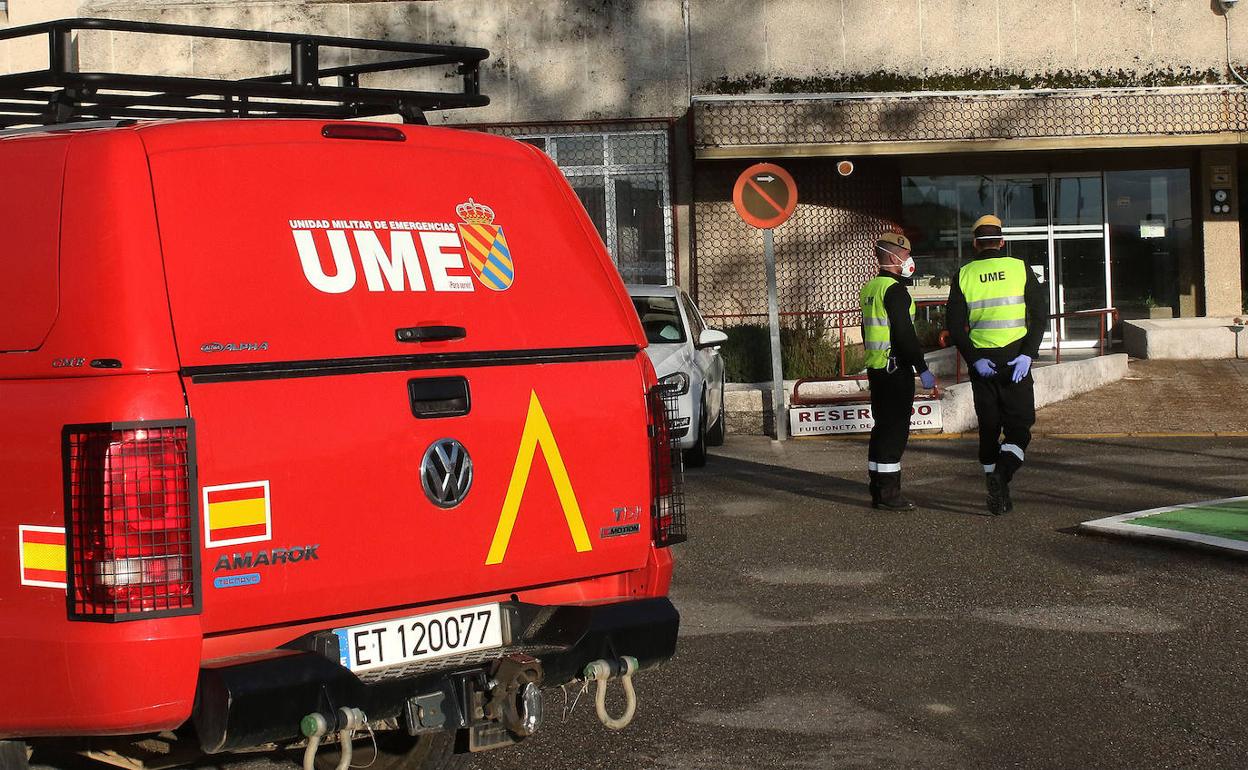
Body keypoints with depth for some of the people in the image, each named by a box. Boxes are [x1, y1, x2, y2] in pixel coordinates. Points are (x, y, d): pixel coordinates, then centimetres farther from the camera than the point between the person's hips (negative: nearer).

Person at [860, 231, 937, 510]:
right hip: (896, 368, -10)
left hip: (876, 369, 10)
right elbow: (904, 333, -20)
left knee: (883, 428, 14)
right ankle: (889, 493, -7)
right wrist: (922, 369, -18)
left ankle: (878, 491, 17)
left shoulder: (870, 288, 15)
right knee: (895, 429, -7)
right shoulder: (894, 290, -15)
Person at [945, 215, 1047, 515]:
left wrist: (974, 359, -4)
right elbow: (1040, 315, -5)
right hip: (1016, 361, -2)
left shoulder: (964, 274, 4)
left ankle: (997, 496, 14)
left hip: (981, 361, 2)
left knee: (989, 428, 12)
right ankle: (1003, 471, -24)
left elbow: (955, 324, -2)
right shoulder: (1020, 268, 2)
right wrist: (1027, 354, -9)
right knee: (1019, 427, 3)